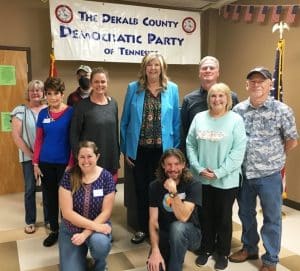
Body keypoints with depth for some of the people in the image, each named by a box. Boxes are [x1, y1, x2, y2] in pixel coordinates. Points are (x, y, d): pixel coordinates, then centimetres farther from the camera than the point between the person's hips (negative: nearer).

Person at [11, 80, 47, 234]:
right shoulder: (20, 111, -2)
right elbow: (16, 136, -5)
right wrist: (30, 153, -9)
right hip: (28, 157, -1)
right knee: (30, 189, 7)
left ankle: (48, 219, 25)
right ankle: (30, 221, 22)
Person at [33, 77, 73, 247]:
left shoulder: (71, 112, -8)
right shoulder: (43, 114, 4)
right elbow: (39, 140, 8)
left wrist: (71, 163, -11)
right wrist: (36, 163, 4)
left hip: (64, 162, -4)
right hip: (46, 163, 4)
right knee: (50, 197, 13)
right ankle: (54, 230, 30)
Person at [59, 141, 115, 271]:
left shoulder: (106, 177, -11)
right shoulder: (69, 177, -12)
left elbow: (106, 212, -10)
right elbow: (67, 213, -15)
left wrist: (86, 233, -21)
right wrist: (94, 226, -21)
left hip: (98, 225, 0)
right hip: (71, 229, 1)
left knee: (100, 243, -33)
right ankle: (80, 256, 23)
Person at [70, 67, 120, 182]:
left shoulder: (113, 103, 6)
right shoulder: (83, 105, -7)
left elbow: (116, 131, 11)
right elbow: (74, 134, -6)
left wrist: (117, 156, 10)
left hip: (110, 159, 4)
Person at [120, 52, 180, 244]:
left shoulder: (172, 89, 1)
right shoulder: (133, 88, 1)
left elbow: (176, 121, 2)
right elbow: (125, 121, 3)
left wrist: (175, 149, -1)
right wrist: (126, 149, 0)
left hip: (162, 149, -1)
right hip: (139, 149, 1)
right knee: (141, 189, 13)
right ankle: (142, 228, 31)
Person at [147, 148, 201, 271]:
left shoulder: (193, 185, -17)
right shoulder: (155, 186, -8)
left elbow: (183, 217, -26)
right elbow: (153, 221, -13)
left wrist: (173, 192, -37)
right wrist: (155, 250, -24)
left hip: (190, 234, -2)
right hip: (164, 234, 2)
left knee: (177, 227, -35)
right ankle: (170, 255, 12)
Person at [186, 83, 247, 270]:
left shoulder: (236, 120, -7)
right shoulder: (199, 118, 3)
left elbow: (238, 151, -12)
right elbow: (190, 144, 3)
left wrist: (219, 172, -15)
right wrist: (198, 168, -8)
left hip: (227, 180, -2)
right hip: (202, 179, 3)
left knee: (224, 217, 12)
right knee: (206, 216, 16)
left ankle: (223, 253, 32)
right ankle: (206, 249, 35)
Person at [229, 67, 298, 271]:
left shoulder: (282, 111, -9)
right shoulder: (238, 109, 1)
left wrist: (273, 158, 6)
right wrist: (245, 158, 5)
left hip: (269, 174, -3)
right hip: (243, 173, 4)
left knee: (272, 218, 11)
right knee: (245, 214, 19)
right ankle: (249, 248, 40)